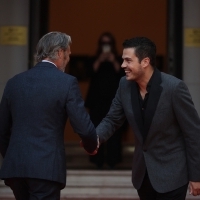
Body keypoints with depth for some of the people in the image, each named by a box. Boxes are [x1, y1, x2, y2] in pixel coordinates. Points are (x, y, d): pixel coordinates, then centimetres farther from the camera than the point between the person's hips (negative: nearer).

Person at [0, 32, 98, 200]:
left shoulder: (15, 82, 10)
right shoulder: (67, 82, -5)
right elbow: (83, 127, -7)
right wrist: (91, 146, 14)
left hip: (15, 167, 5)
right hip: (46, 168, -5)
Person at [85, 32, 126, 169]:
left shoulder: (118, 60, 11)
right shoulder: (94, 60, 12)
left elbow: (123, 75, -4)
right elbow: (91, 72, -6)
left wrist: (114, 62, -14)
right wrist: (99, 61, -16)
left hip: (114, 101, 0)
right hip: (98, 102, 0)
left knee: (114, 133, -8)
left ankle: (112, 162, -5)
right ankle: (98, 162, -5)